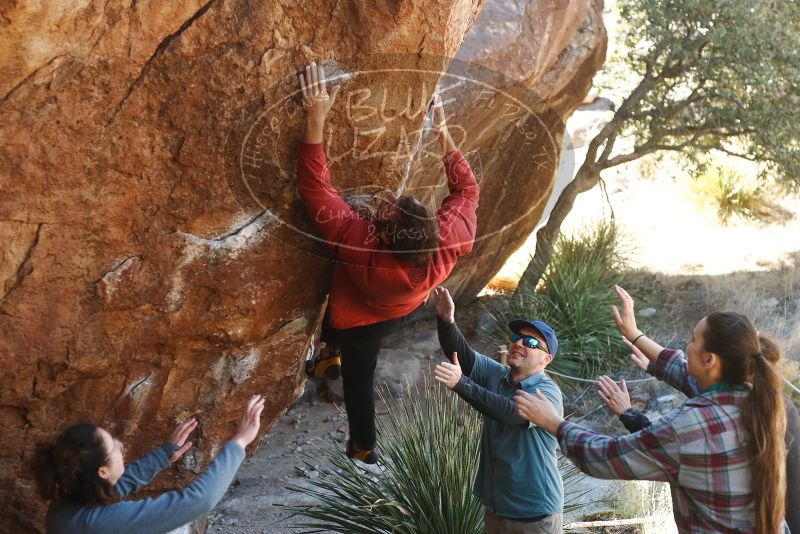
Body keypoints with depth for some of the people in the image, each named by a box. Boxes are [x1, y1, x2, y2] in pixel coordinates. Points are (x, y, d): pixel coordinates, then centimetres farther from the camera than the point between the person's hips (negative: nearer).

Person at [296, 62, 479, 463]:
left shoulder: (358, 243, -51)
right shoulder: (449, 240, -42)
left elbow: (314, 185, -48)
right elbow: (467, 189, -21)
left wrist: (317, 118, -48)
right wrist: (442, 132, -21)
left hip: (359, 322, -4)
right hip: (404, 312, 4)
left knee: (358, 377, 29)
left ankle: (364, 448, 51)